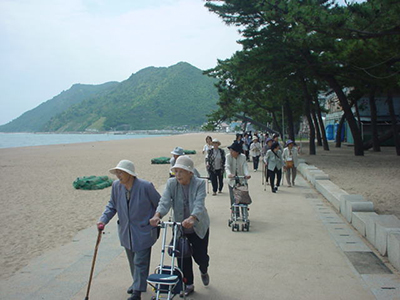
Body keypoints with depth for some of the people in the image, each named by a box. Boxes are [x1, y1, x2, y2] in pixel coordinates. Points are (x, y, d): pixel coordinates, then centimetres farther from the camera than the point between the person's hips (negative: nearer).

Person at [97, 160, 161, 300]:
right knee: (132, 261, 21)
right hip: (126, 231, 6)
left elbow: (160, 205, -8)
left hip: (143, 232, -5)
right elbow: (112, 205, 5)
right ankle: (138, 283, 43)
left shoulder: (145, 186, -22)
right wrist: (103, 220, -8)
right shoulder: (116, 185, -8)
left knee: (140, 262, 1)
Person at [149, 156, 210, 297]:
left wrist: (191, 218, -51)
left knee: (200, 256, 5)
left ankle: (204, 271, 42)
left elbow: (199, 204, -32)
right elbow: (165, 201, -22)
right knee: (182, 257, 6)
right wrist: (157, 215, -43)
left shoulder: (199, 183, -18)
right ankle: (188, 285, 29)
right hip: (180, 228, 2)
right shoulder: (171, 183, -9)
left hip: (199, 227, -2)